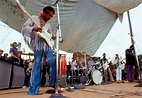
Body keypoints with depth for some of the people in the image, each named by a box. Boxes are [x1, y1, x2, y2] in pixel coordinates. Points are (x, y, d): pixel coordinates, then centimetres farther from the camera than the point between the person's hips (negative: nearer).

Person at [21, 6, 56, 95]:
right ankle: (34, 89, -1)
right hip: (37, 44, -5)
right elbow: (24, 28, -4)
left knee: (53, 61, -6)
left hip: (47, 44, 5)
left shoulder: (48, 24, 19)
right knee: (37, 64, -7)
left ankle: (53, 83, 9)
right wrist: (33, 29, -21)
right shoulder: (34, 18, 4)